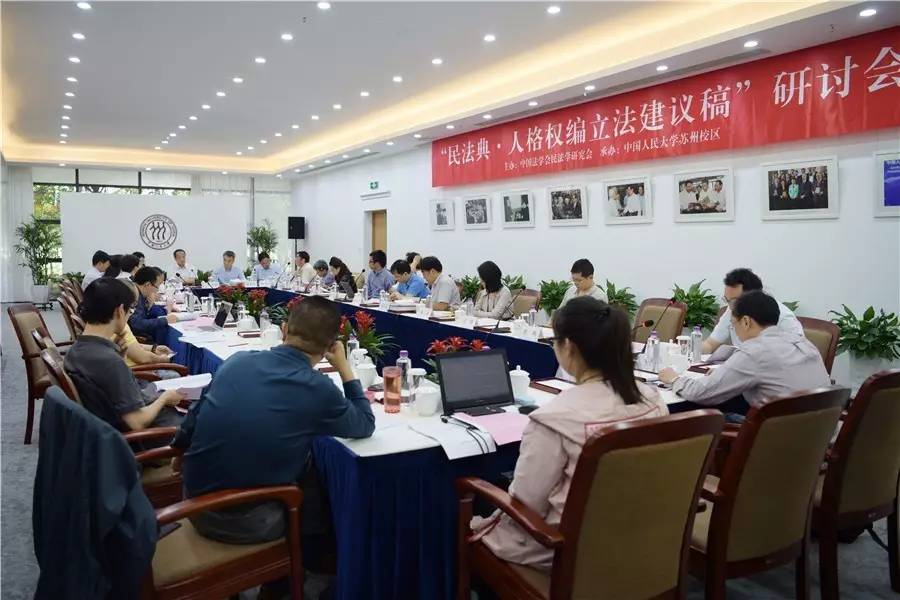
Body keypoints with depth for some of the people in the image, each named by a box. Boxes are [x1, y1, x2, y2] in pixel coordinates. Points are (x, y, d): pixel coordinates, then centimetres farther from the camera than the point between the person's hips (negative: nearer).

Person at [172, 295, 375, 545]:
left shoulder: (237, 360, -4)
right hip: (248, 523, -5)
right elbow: (365, 426, 0)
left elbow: (196, 414, 13)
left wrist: (181, 452, 33)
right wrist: (344, 367, 7)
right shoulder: (319, 389, -18)